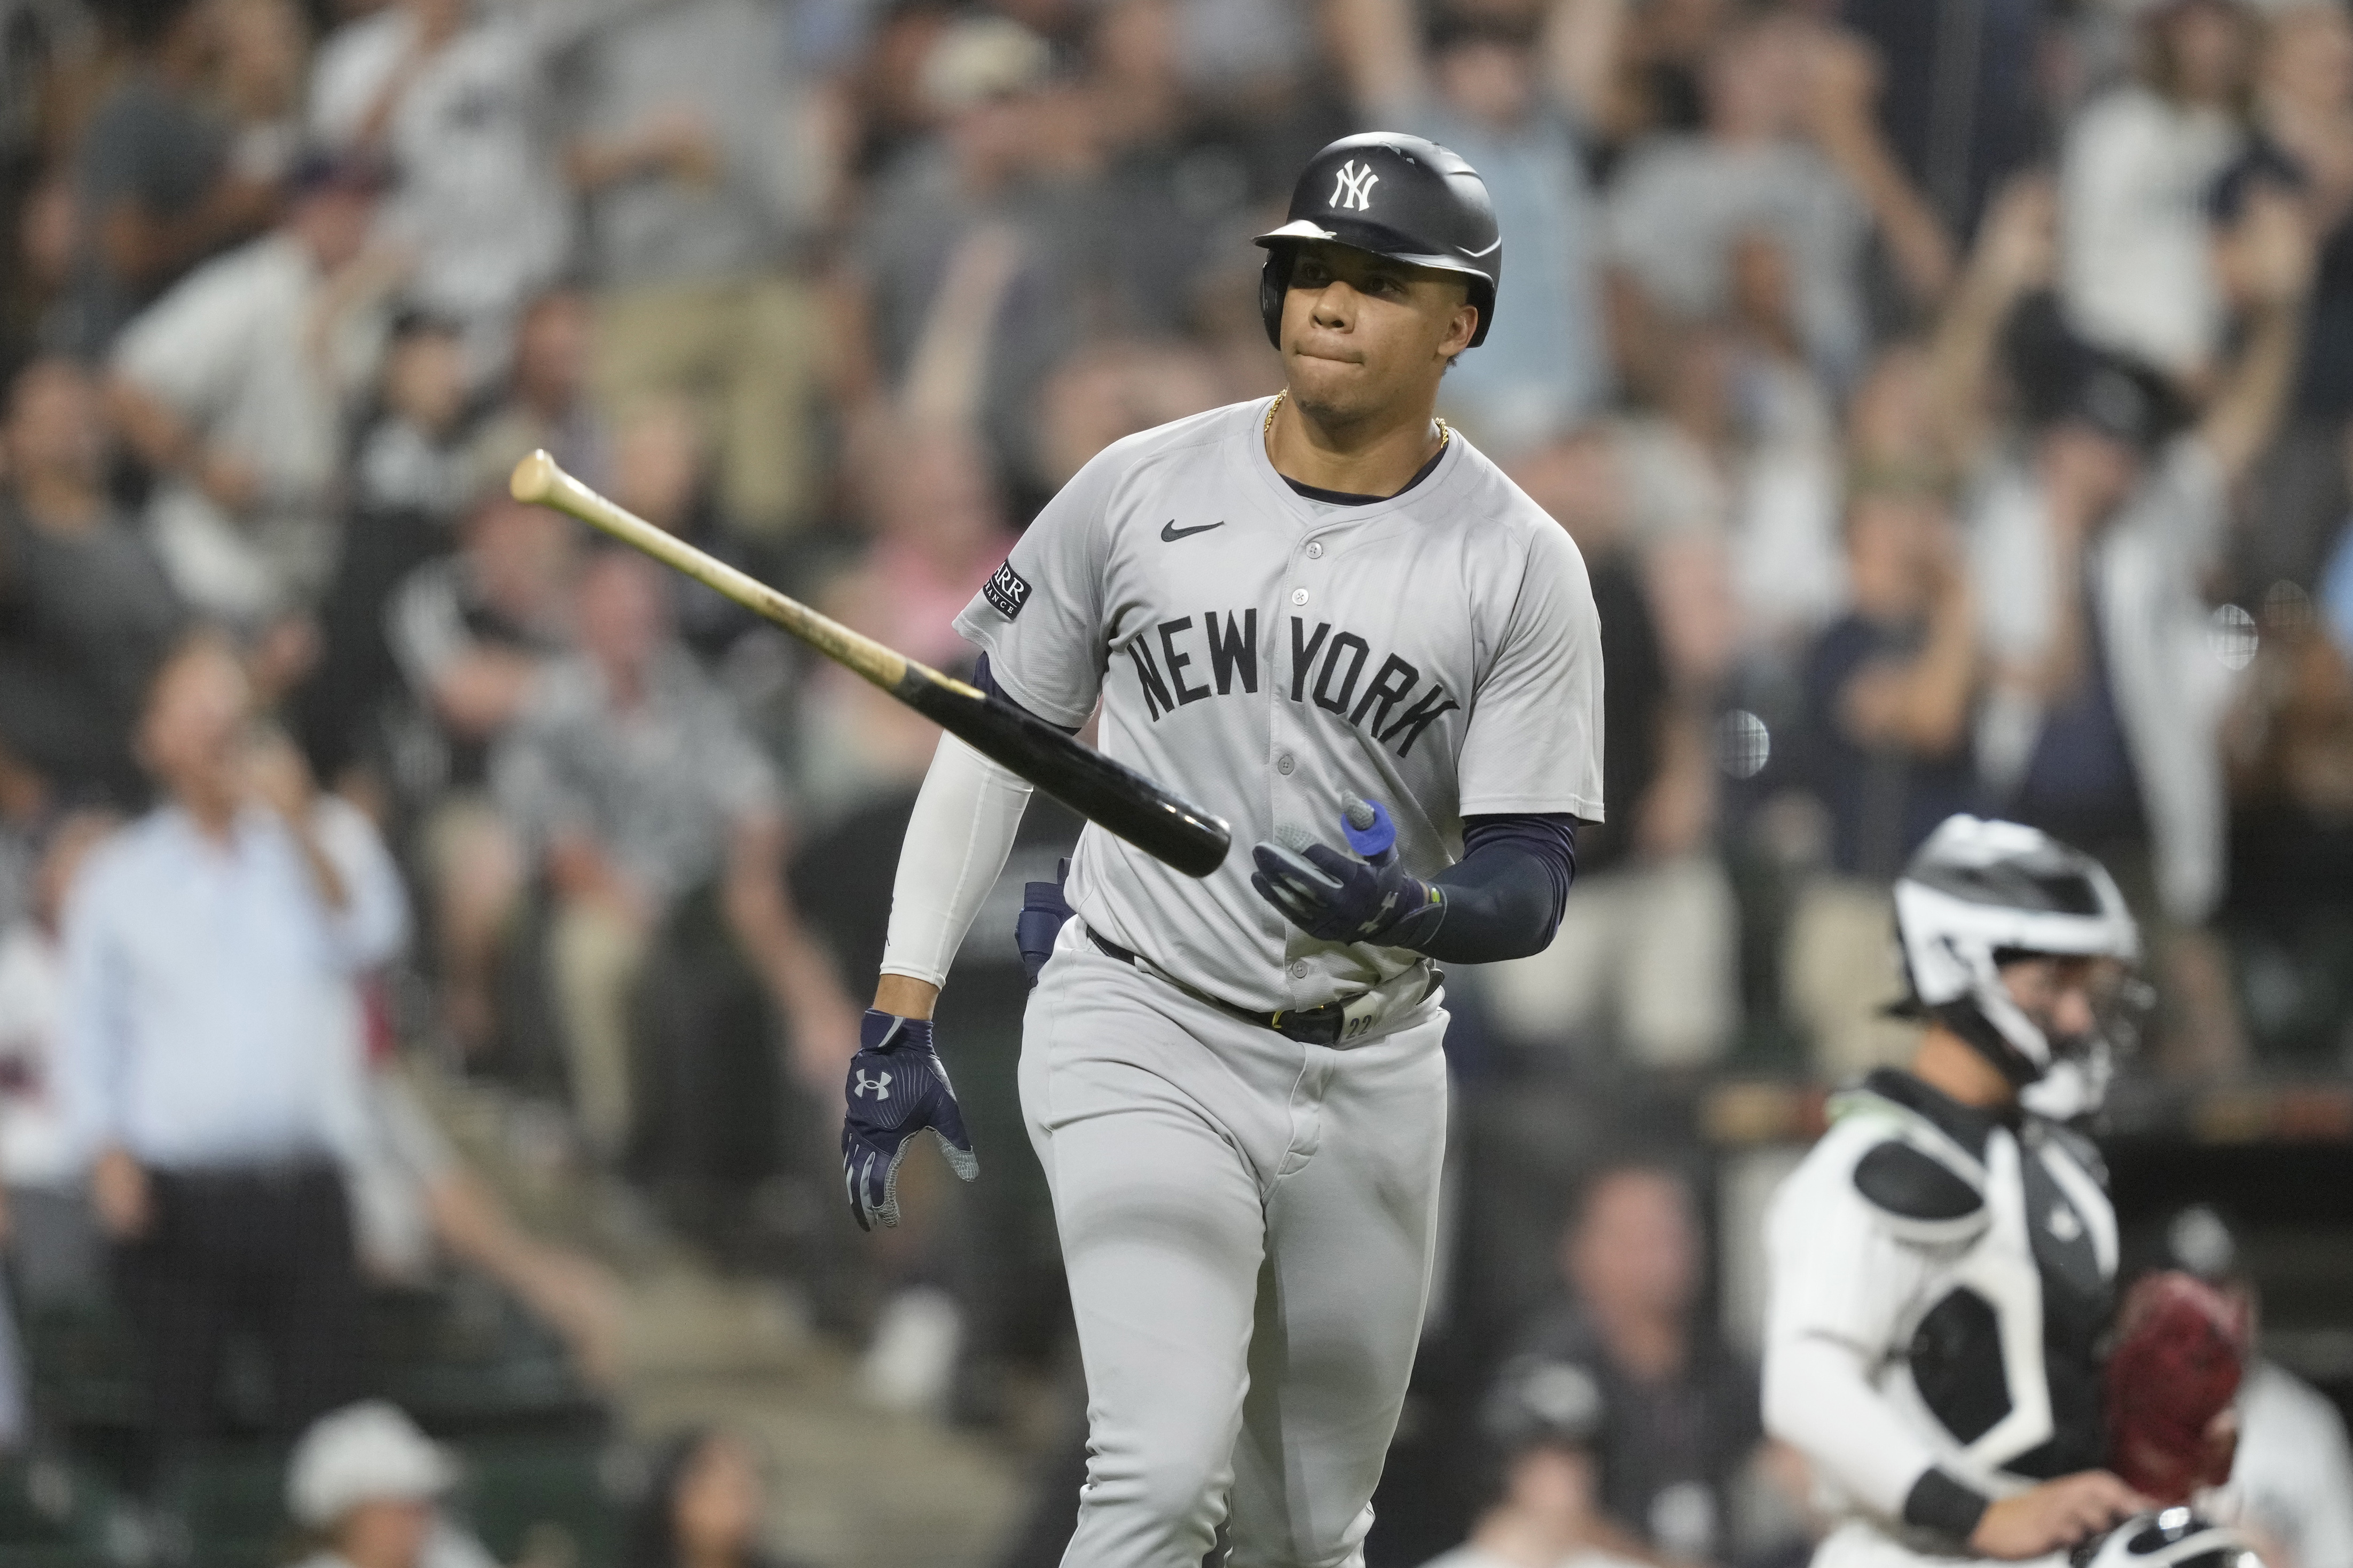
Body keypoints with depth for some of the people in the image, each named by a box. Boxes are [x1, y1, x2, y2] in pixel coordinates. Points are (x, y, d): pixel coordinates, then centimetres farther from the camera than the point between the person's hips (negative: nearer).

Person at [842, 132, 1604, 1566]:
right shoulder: (1141, 489, -3)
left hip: (1371, 1074, 2)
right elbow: (992, 740, 5)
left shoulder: (1524, 568, -5)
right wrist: (903, 1014, -2)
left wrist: (1405, 907, -32)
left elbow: (1529, 888, -9)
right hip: (1142, 1042, -2)